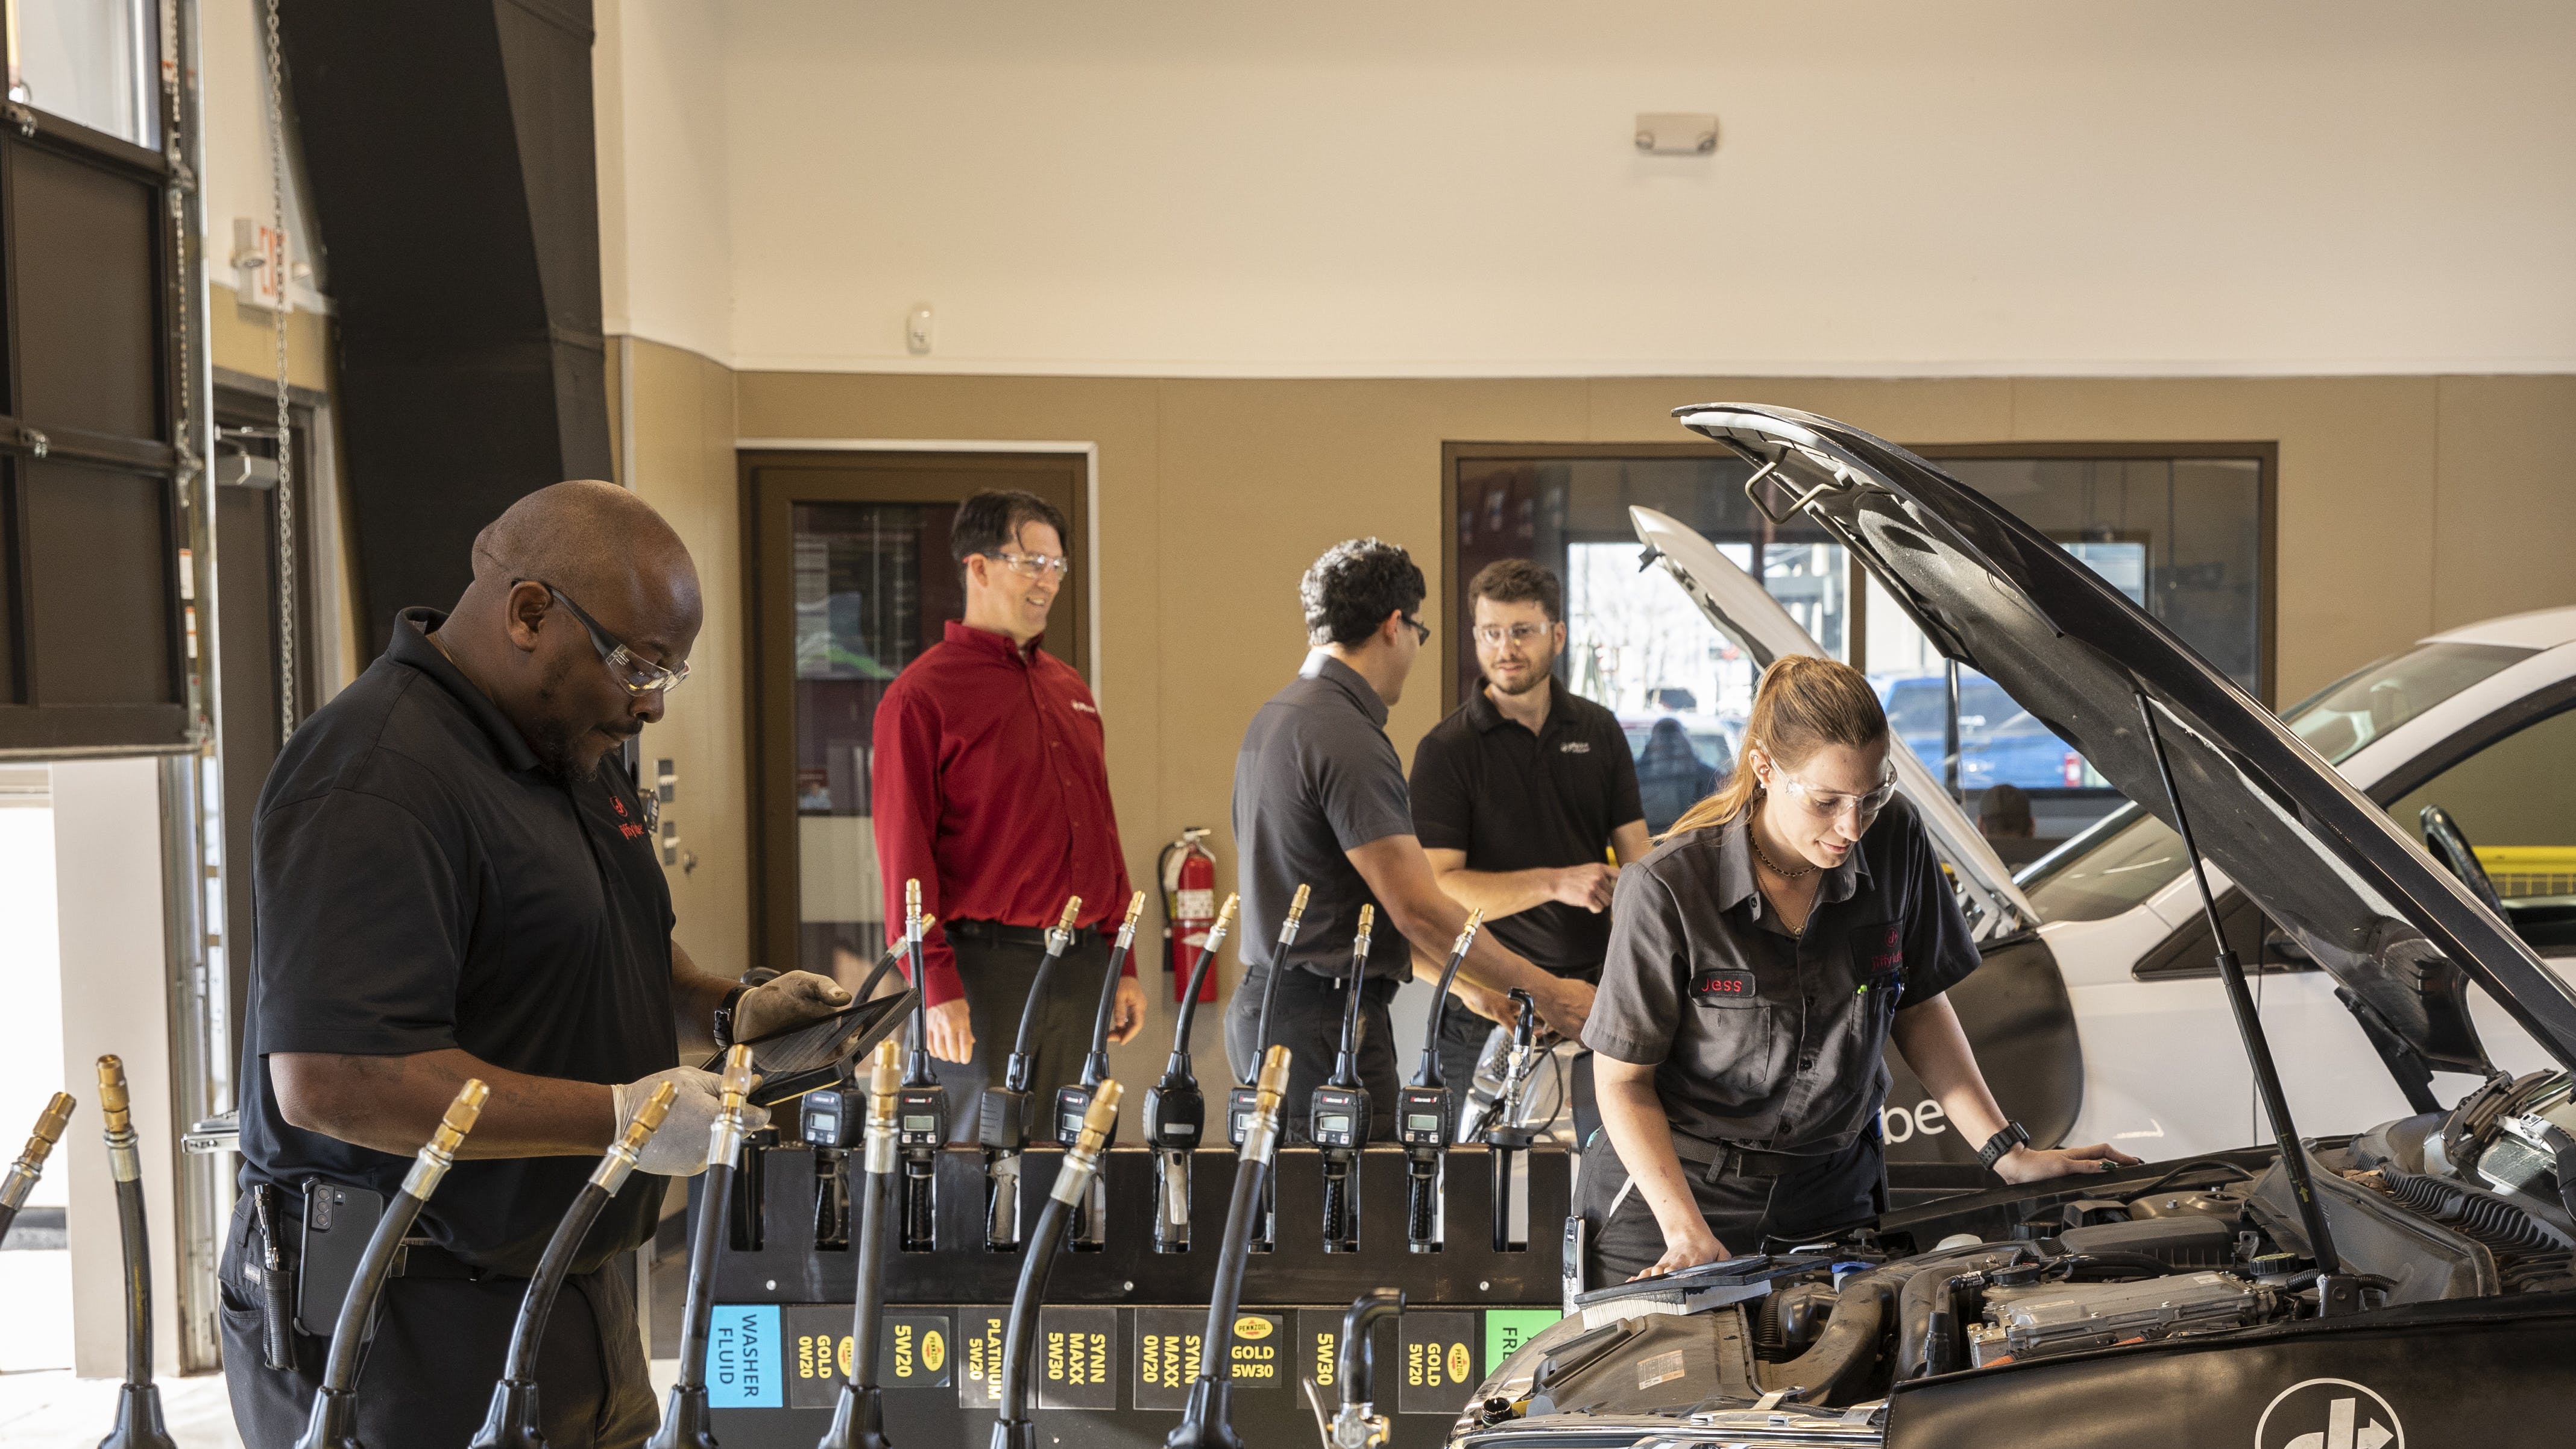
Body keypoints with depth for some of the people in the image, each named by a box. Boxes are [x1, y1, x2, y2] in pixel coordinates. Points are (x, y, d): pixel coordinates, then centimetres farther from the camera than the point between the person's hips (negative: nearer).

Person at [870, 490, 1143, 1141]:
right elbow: (904, 853, -10)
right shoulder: (922, 696, -6)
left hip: (1080, 966, 7)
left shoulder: (1071, 690, 16)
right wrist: (936, 986, -15)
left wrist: (1124, 965, 15)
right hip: (985, 965, -6)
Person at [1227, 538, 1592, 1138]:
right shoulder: (1347, 740, -17)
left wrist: (1463, 980, 21)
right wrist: (1545, 991, -11)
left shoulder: (1273, 717, 15)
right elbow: (1417, 907, -21)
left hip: (1265, 1006, 10)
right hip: (1326, 1021, -10)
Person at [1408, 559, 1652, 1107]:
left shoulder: (1599, 729, 9)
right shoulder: (1446, 749, -5)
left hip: (1595, 984, 4)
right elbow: (1438, 888, -12)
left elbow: (1636, 861, 11)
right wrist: (1555, 883, -21)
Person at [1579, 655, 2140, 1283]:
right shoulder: (1667, 890, -22)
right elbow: (1623, 1080, -15)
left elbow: (1920, 1005, 5)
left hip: (1833, 1193, 4)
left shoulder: (1896, 842, -10)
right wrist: (1688, 1233, -24)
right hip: (1675, 1188, -3)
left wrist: (2006, 1151, -1)